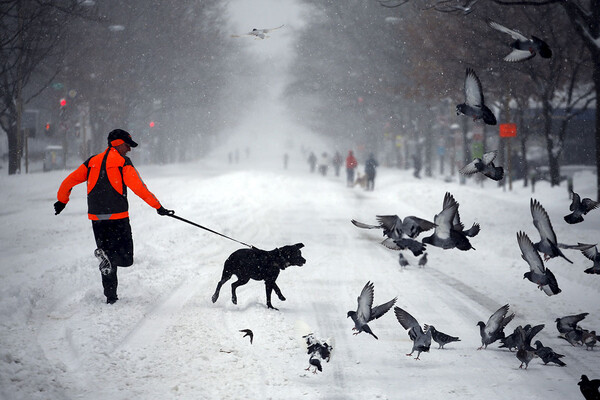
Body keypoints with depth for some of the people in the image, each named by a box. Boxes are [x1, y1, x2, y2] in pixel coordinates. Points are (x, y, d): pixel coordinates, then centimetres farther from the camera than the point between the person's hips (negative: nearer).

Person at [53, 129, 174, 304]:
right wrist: (158, 207, -9)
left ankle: (111, 296, 7)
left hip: (96, 218, 5)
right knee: (125, 257, 3)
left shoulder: (92, 162, 11)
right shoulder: (123, 163, -3)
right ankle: (107, 257, -27)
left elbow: (69, 181, 15)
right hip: (118, 217, -5)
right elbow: (138, 188, -12)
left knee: (108, 259, 14)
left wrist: (62, 201, 30)